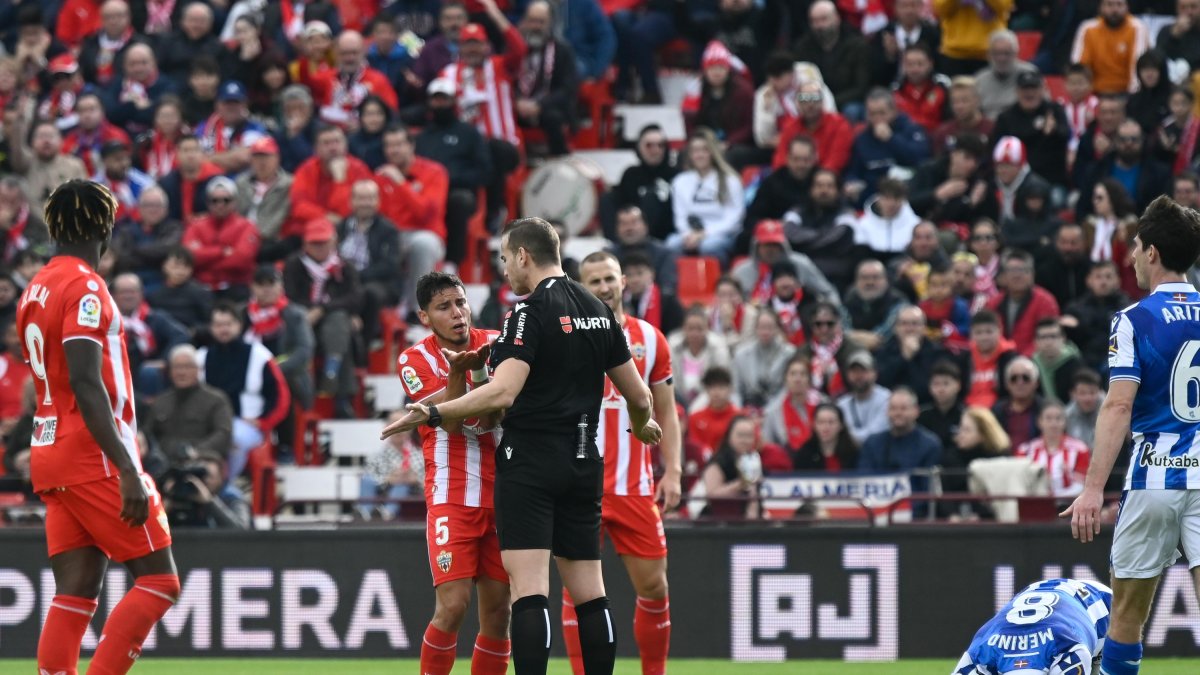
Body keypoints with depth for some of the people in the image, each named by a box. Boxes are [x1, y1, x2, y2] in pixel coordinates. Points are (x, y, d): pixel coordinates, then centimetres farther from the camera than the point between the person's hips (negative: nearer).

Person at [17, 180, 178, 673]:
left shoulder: (36, 288, 14)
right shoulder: (83, 287, -13)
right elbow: (87, 385, -21)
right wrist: (128, 470, -24)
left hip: (50, 453, 8)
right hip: (95, 460, -8)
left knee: (76, 592, 4)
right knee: (159, 580, -4)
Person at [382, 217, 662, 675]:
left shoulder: (530, 312, -10)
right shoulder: (598, 311, 11)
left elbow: (502, 393, -22)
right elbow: (639, 396, 16)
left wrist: (433, 414, -21)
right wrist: (643, 426, 38)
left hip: (530, 463, -7)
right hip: (584, 464, 7)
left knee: (529, 588, -12)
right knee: (588, 591, 9)